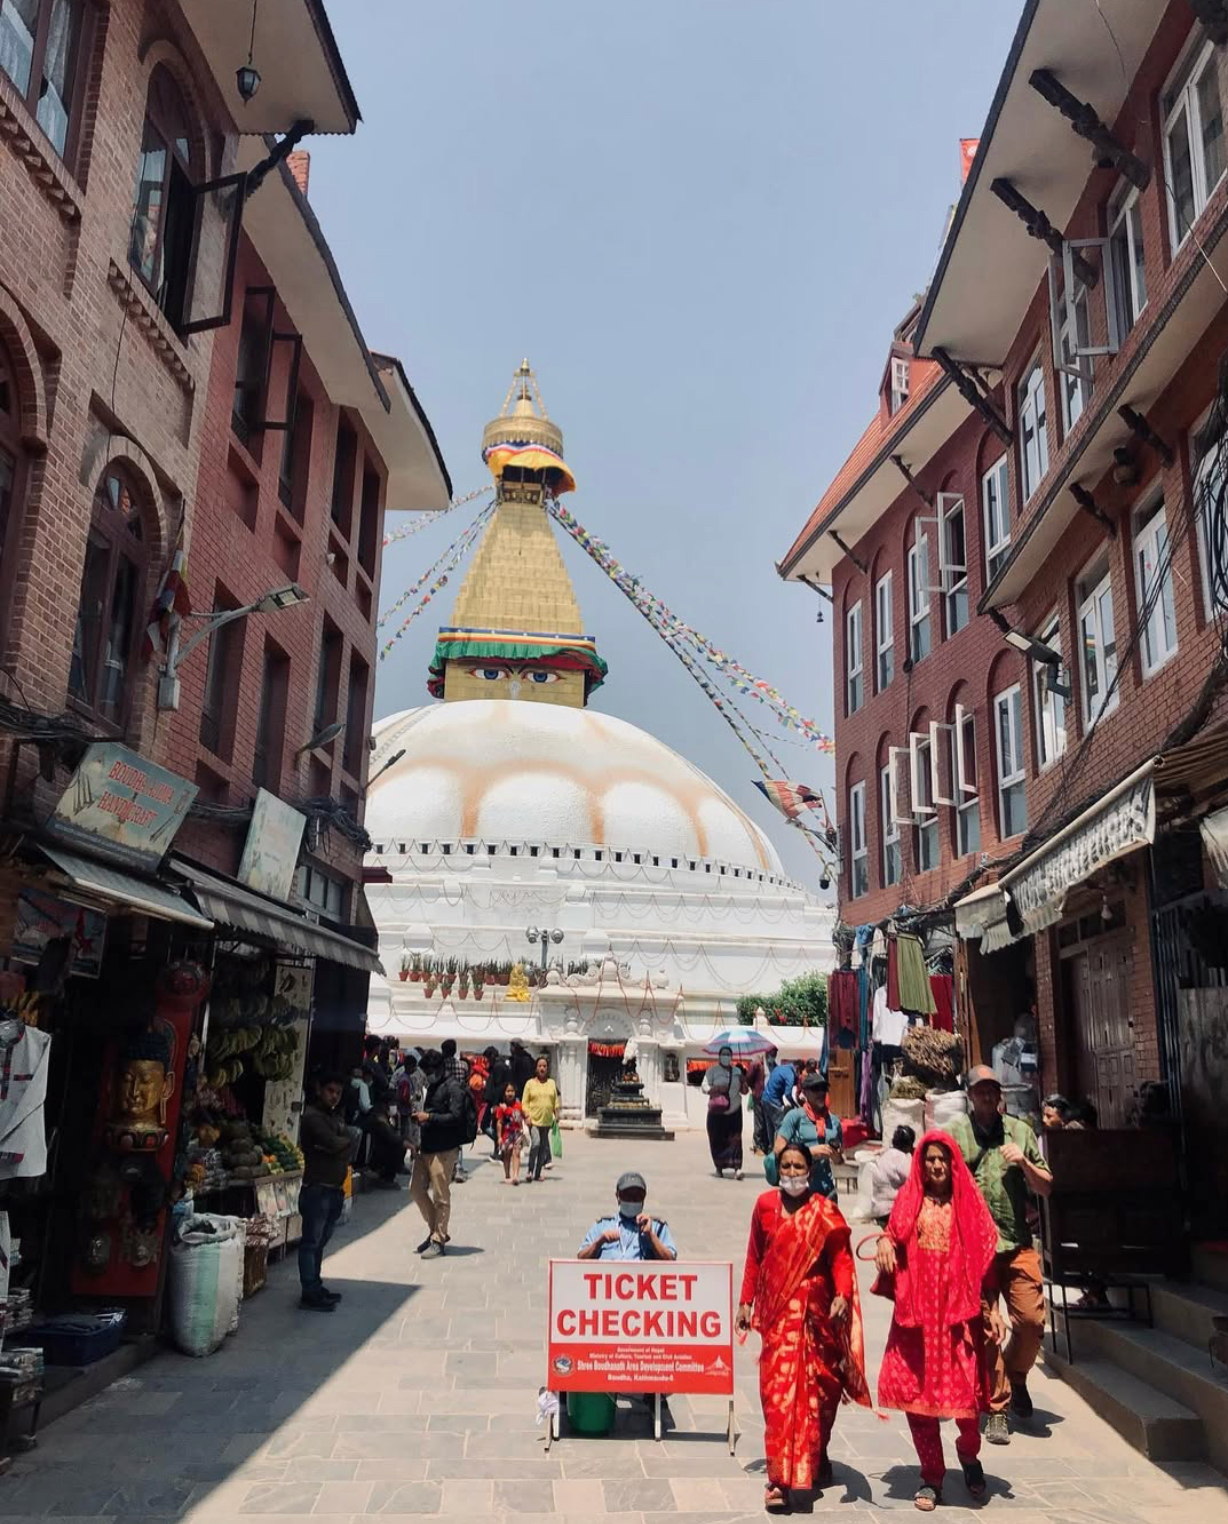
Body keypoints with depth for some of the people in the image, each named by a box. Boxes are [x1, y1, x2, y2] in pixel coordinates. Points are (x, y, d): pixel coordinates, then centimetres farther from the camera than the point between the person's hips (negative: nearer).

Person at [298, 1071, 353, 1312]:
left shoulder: (337, 1118, 18)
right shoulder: (313, 1117, -10)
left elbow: (349, 1146, 9)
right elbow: (334, 1143, -20)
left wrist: (338, 1146, -10)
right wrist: (345, 1142, -1)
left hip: (335, 1189, 8)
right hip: (317, 1189, -8)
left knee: (320, 1242, 14)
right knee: (311, 1242, -3)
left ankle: (315, 1287, 21)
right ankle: (309, 1294, 1)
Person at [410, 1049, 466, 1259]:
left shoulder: (453, 1087, -11)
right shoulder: (433, 1086, 17)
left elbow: (456, 1117, -19)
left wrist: (429, 1117, -17)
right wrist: (420, 1118, 9)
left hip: (444, 1149, -9)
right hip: (427, 1147, 9)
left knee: (441, 1196, -2)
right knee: (416, 1188, 11)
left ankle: (438, 1240, 8)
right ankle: (436, 1231, 25)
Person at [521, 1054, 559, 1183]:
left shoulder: (551, 1083, 11)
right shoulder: (530, 1083, 2)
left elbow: (556, 1101, 14)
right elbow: (524, 1102, 1)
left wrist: (556, 1115, 7)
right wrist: (527, 1115, -10)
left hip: (547, 1120, 4)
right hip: (534, 1119, -4)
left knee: (543, 1147, 7)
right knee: (536, 1142, -21)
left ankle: (538, 1173, 17)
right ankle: (530, 1171, -12)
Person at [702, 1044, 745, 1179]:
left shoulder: (737, 1071, 13)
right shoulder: (712, 1070, 2)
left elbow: (744, 1091, 17)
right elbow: (705, 1087, -5)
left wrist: (742, 1082, -4)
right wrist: (716, 1088, -23)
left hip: (734, 1111, 2)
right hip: (717, 1111, -2)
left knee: (735, 1139, -10)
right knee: (717, 1140, 2)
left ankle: (737, 1167, -15)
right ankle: (719, 1168, 17)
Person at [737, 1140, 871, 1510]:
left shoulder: (824, 1210, -6)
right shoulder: (765, 1205, 2)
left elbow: (841, 1258, -11)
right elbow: (754, 1258, 9)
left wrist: (842, 1295, -27)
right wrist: (746, 1301, 10)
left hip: (813, 1311, -1)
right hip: (777, 1311, 1)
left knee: (816, 1386, 10)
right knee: (780, 1389, -3)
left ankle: (816, 1457, 32)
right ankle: (782, 1478, 4)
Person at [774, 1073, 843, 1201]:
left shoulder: (833, 1120, 11)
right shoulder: (795, 1116, -2)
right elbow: (778, 1150, -8)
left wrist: (835, 1154, -3)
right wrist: (810, 1151, -14)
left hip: (826, 1187, 4)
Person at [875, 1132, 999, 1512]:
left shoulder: (967, 1202, 3)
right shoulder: (909, 1199, 6)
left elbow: (985, 1256, 2)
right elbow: (892, 1238, 6)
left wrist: (987, 1302, -5)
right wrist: (884, 1241, -16)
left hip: (958, 1308, -1)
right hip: (917, 1307, 1)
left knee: (966, 1388, -4)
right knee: (916, 1392, 3)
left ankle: (968, 1452, 29)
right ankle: (931, 1477, 21)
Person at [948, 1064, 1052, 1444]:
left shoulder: (1020, 1131, 10)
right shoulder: (955, 1133, 3)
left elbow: (1046, 1187, 13)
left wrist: (1025, 1163, -5)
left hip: (1018, 1243, 2)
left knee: (1031, 1321, -3)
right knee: (986, 1331, 1)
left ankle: (1016, 1377, 27)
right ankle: (997, 1410, 14)